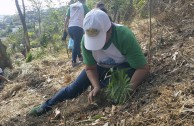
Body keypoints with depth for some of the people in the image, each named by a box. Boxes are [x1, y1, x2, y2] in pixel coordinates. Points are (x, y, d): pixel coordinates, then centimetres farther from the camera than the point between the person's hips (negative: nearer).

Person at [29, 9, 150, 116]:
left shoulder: (125, 36, -40)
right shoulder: (86, 40, -29)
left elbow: (144, 68, -37)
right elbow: (90, 68, -15)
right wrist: (96, 87, -33)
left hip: (124, 64, -2)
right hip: (101, 65, 3)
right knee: (76, 87, -5)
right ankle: (47, 106, 12)